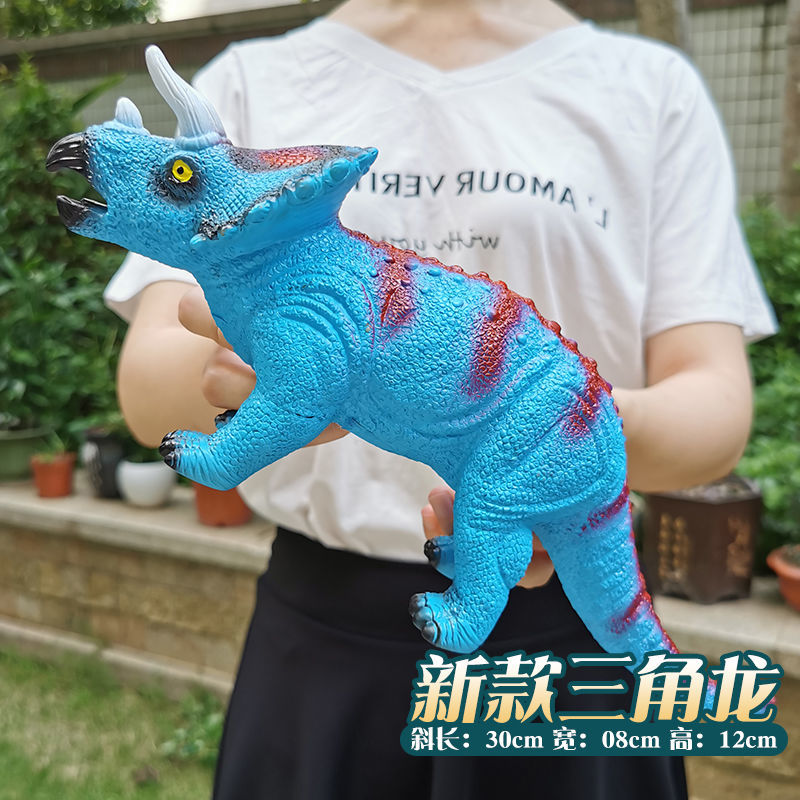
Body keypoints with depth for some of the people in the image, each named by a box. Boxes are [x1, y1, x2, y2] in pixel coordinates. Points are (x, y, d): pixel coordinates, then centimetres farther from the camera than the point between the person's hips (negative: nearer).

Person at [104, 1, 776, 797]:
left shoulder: (651, 85, 0)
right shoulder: (250, 83, 1)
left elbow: (717, 403, -7)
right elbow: (146, 387, -9)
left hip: (568, 619, 1)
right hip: (320, 632, 1)